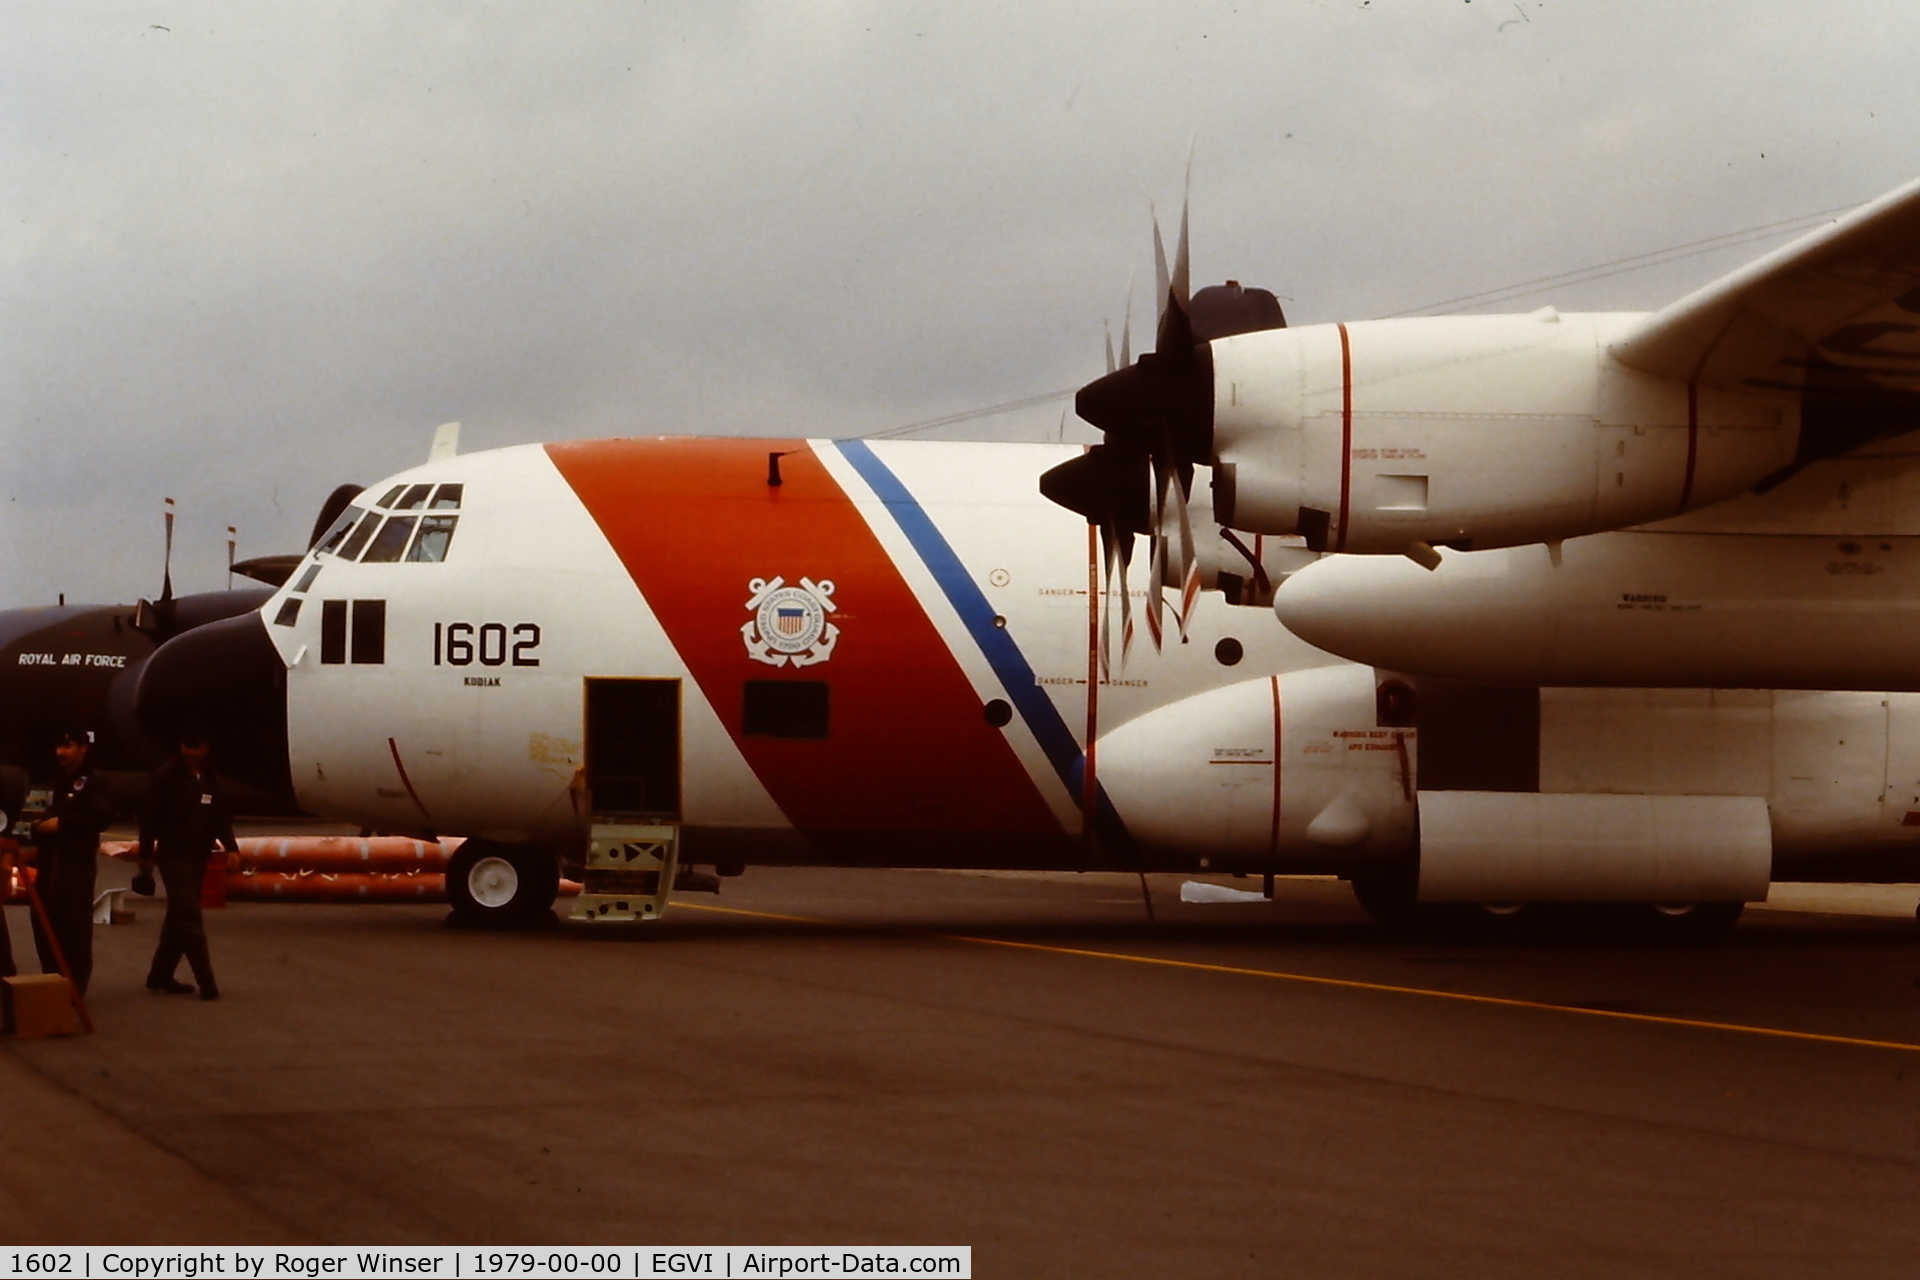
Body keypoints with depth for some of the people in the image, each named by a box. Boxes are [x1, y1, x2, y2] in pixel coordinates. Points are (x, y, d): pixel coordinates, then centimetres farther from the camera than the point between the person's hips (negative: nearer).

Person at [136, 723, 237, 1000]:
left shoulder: (211, 781, 13)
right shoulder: (165, 777, -8)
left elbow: (221, 819, 14)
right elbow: (149, 818, -9)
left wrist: (230, 847, -2)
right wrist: (146, 854, -12)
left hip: (198, 859, 7)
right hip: (174, 857, -7)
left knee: (179, 919, 12)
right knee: (189, 919, -12)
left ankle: (160, 976, 21)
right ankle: (206, 982, -16)